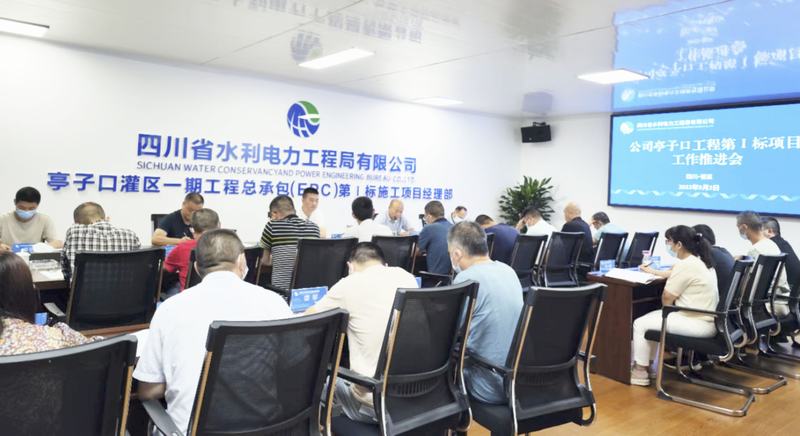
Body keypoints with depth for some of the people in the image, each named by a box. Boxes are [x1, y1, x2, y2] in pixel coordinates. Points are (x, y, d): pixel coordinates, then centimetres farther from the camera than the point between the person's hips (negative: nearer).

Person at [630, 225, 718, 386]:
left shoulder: (685, 265, -21)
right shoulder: (701, 261, 10)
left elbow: (666, 297, -14)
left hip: (697, 323, -10)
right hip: (705, 319, 10)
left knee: (640, 324, -2)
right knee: (652, 317, 22)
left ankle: (640, 371, 7)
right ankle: (650, 363, 25)